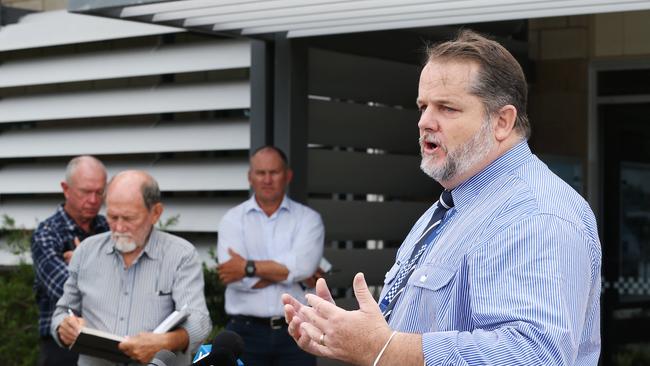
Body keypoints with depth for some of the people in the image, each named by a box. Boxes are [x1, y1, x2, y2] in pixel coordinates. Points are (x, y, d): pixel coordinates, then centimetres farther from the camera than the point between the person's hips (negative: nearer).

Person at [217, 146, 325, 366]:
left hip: (295, 332, 0)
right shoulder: (233, 220, 6)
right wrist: (287, 271, -7)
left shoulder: (308, 219, 7)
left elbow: (302, 265, -12)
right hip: (247, 332, 0)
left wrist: (248, 267, -10)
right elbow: (235, 277, -9)